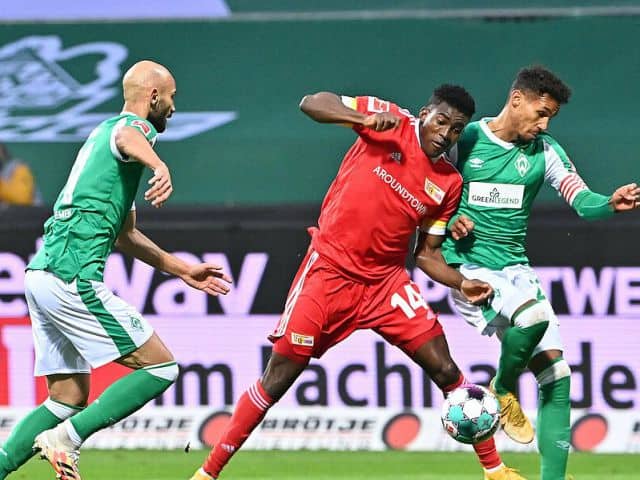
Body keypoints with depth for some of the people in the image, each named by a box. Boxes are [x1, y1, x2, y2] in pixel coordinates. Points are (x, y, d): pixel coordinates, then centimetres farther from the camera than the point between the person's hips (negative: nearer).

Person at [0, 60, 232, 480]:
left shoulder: (102, 132, 27)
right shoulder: (134, 126, -3)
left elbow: (123, 234, 34)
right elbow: (127, 139, -32)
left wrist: (182, 270, 36)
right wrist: (160, 166, -54)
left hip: (41, 273, 10)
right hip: (73, 277, -10)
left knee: (69, 398, 13)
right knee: (161, 367, -6)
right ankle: (66, 438, -13)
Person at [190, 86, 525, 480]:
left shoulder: (449, 183, 6)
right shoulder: (392, 122, -5)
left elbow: (427, 254, 12)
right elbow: (312, 103, -11)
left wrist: (462, 283, -6)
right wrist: (364, 118, -28)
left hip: (386, 281, 4)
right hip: (330, 268, -4)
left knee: (445, 370, -4)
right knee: (278, 378, -4)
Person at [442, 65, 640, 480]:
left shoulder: (544, 151, 5)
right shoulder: (463, 140, -4)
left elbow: (582, 200, -7)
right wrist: (449, 220, -14)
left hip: (516, 270, 5)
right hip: (468, 269, -5)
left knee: (556, 372, -4)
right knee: (533, 315, -33)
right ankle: (503, 391, -3)